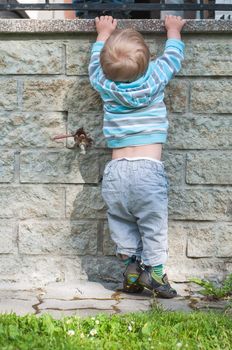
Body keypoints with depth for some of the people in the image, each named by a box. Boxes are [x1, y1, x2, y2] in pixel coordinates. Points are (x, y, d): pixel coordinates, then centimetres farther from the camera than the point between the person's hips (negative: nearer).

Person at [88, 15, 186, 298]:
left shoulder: (104, 84, 3)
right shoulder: (154, 78, -3)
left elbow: (95, 62, 25)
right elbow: (173, 56, 16)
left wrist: (104, 33, 40)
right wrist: (173, 29, 34)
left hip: (116, 169, 3)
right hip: (148, 168, -2)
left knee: (121, 222, 15)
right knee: (154, 223, 5)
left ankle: (130, 262, 11)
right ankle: (154, 269, 3)